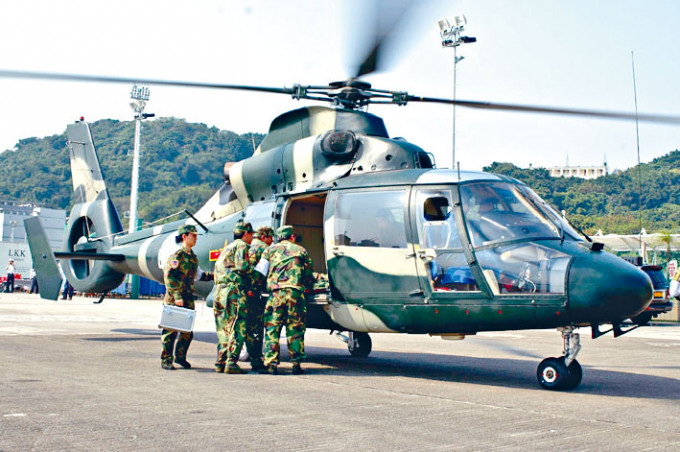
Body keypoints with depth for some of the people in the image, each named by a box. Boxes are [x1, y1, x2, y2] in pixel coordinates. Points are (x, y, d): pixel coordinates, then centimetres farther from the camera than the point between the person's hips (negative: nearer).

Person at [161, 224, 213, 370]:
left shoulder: (193, 257, 15)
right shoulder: (177, 255, -10)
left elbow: (197, 275, 26)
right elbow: (169, 276, -16)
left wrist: (212, 276, 12)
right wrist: (177, 296, -21)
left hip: (188, 299, 7)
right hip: (174, 299, -7)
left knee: (187, 330, 8)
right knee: (170, 330, -1)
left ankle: (180, 356, 22)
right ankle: (166, 360, 7)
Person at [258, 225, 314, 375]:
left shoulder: (270, 250, 16)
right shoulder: (301, 250, 17)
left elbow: (260, 272, 9)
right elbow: (309, 276, 19)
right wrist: (309, 287, 37)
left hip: (276, 292, 0)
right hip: (295, 292, 0)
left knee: (272, 329, 2)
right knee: (295, 329, 5)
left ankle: (270, 364, -4)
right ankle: (296, 364, 5)